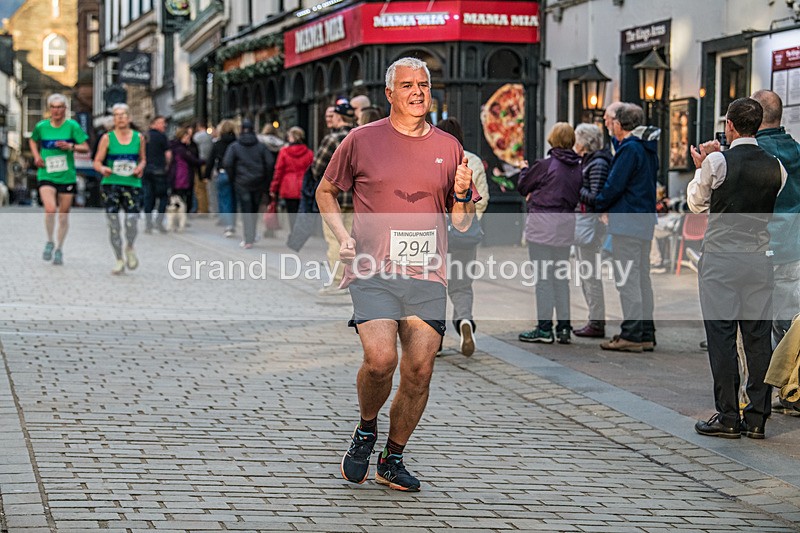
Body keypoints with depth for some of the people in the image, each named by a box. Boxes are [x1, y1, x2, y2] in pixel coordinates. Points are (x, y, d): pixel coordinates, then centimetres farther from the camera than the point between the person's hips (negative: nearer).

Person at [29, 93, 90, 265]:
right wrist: (36, 156, 5)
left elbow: (86, 148, -3)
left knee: (64, 214, 6)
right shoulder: (41, 126, 2)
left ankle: (59, 248, 25)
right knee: (50, 209, -21)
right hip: (46, 176, 0)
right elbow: (33, 141, 22)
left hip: (67, 177, 0)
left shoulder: (72, 126, -3)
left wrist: (71, 146, -20)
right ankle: (50, 242, 4)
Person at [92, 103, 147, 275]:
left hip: (132, 184, 0)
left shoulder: (139, 138, 8)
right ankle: (119, 260, 13)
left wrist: (140, 168, -3)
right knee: (113, 223, -1)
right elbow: (97, 162, 3)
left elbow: (143, 159, 19)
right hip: (111, 184, 0)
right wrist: (102, 169, -19)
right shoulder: (107, 138, 3)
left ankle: (130, 248, 15)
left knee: (131, 222, -15)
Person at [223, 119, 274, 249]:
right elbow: (270, 163, -4)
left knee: (246, 211, -1)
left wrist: (233, 179, 1)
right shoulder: (261, 146, 3)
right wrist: (266, 181, 4)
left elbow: (227, 163, -11)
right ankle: (251, 236, 21)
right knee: (254, 210, 15)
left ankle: (248, 240, -7)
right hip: (258, 184, 2)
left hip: (242, 183, -2)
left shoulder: (234, 146, -2)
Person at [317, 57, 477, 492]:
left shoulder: (448, 147, 11)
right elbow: (326, 192, 15)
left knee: (419, 371, -1)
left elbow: (461, 224, 16)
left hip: (427, 277, 3)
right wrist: (343, 238, -1)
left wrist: (462, 196, -7)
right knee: (380, 359, -21)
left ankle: (393, 460, 19)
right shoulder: (362, 141, 3)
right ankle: (365, 431, 10)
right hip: (373, 272, -3)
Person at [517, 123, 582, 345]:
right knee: (561, 276, 13)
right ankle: (564, 326, 12)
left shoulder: (545, 165, -12)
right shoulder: (578, 168, 4)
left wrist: (525, 170, 22)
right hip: (567, 223, 6)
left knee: (543, 276, -1)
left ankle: (545, 328, 0)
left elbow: (522, 187, 0)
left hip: (542, 221, -5)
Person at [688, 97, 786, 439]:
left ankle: (727, 418, 0)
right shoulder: (776, 166, 4)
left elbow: (696, 203, 5)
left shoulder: (717, 162, -9)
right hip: (759, 257, 4)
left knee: (721, 336, 0)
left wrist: (702, 167, 19)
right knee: (758, 337, 6)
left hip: (720, 258, -4)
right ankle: (757, 418, 8)